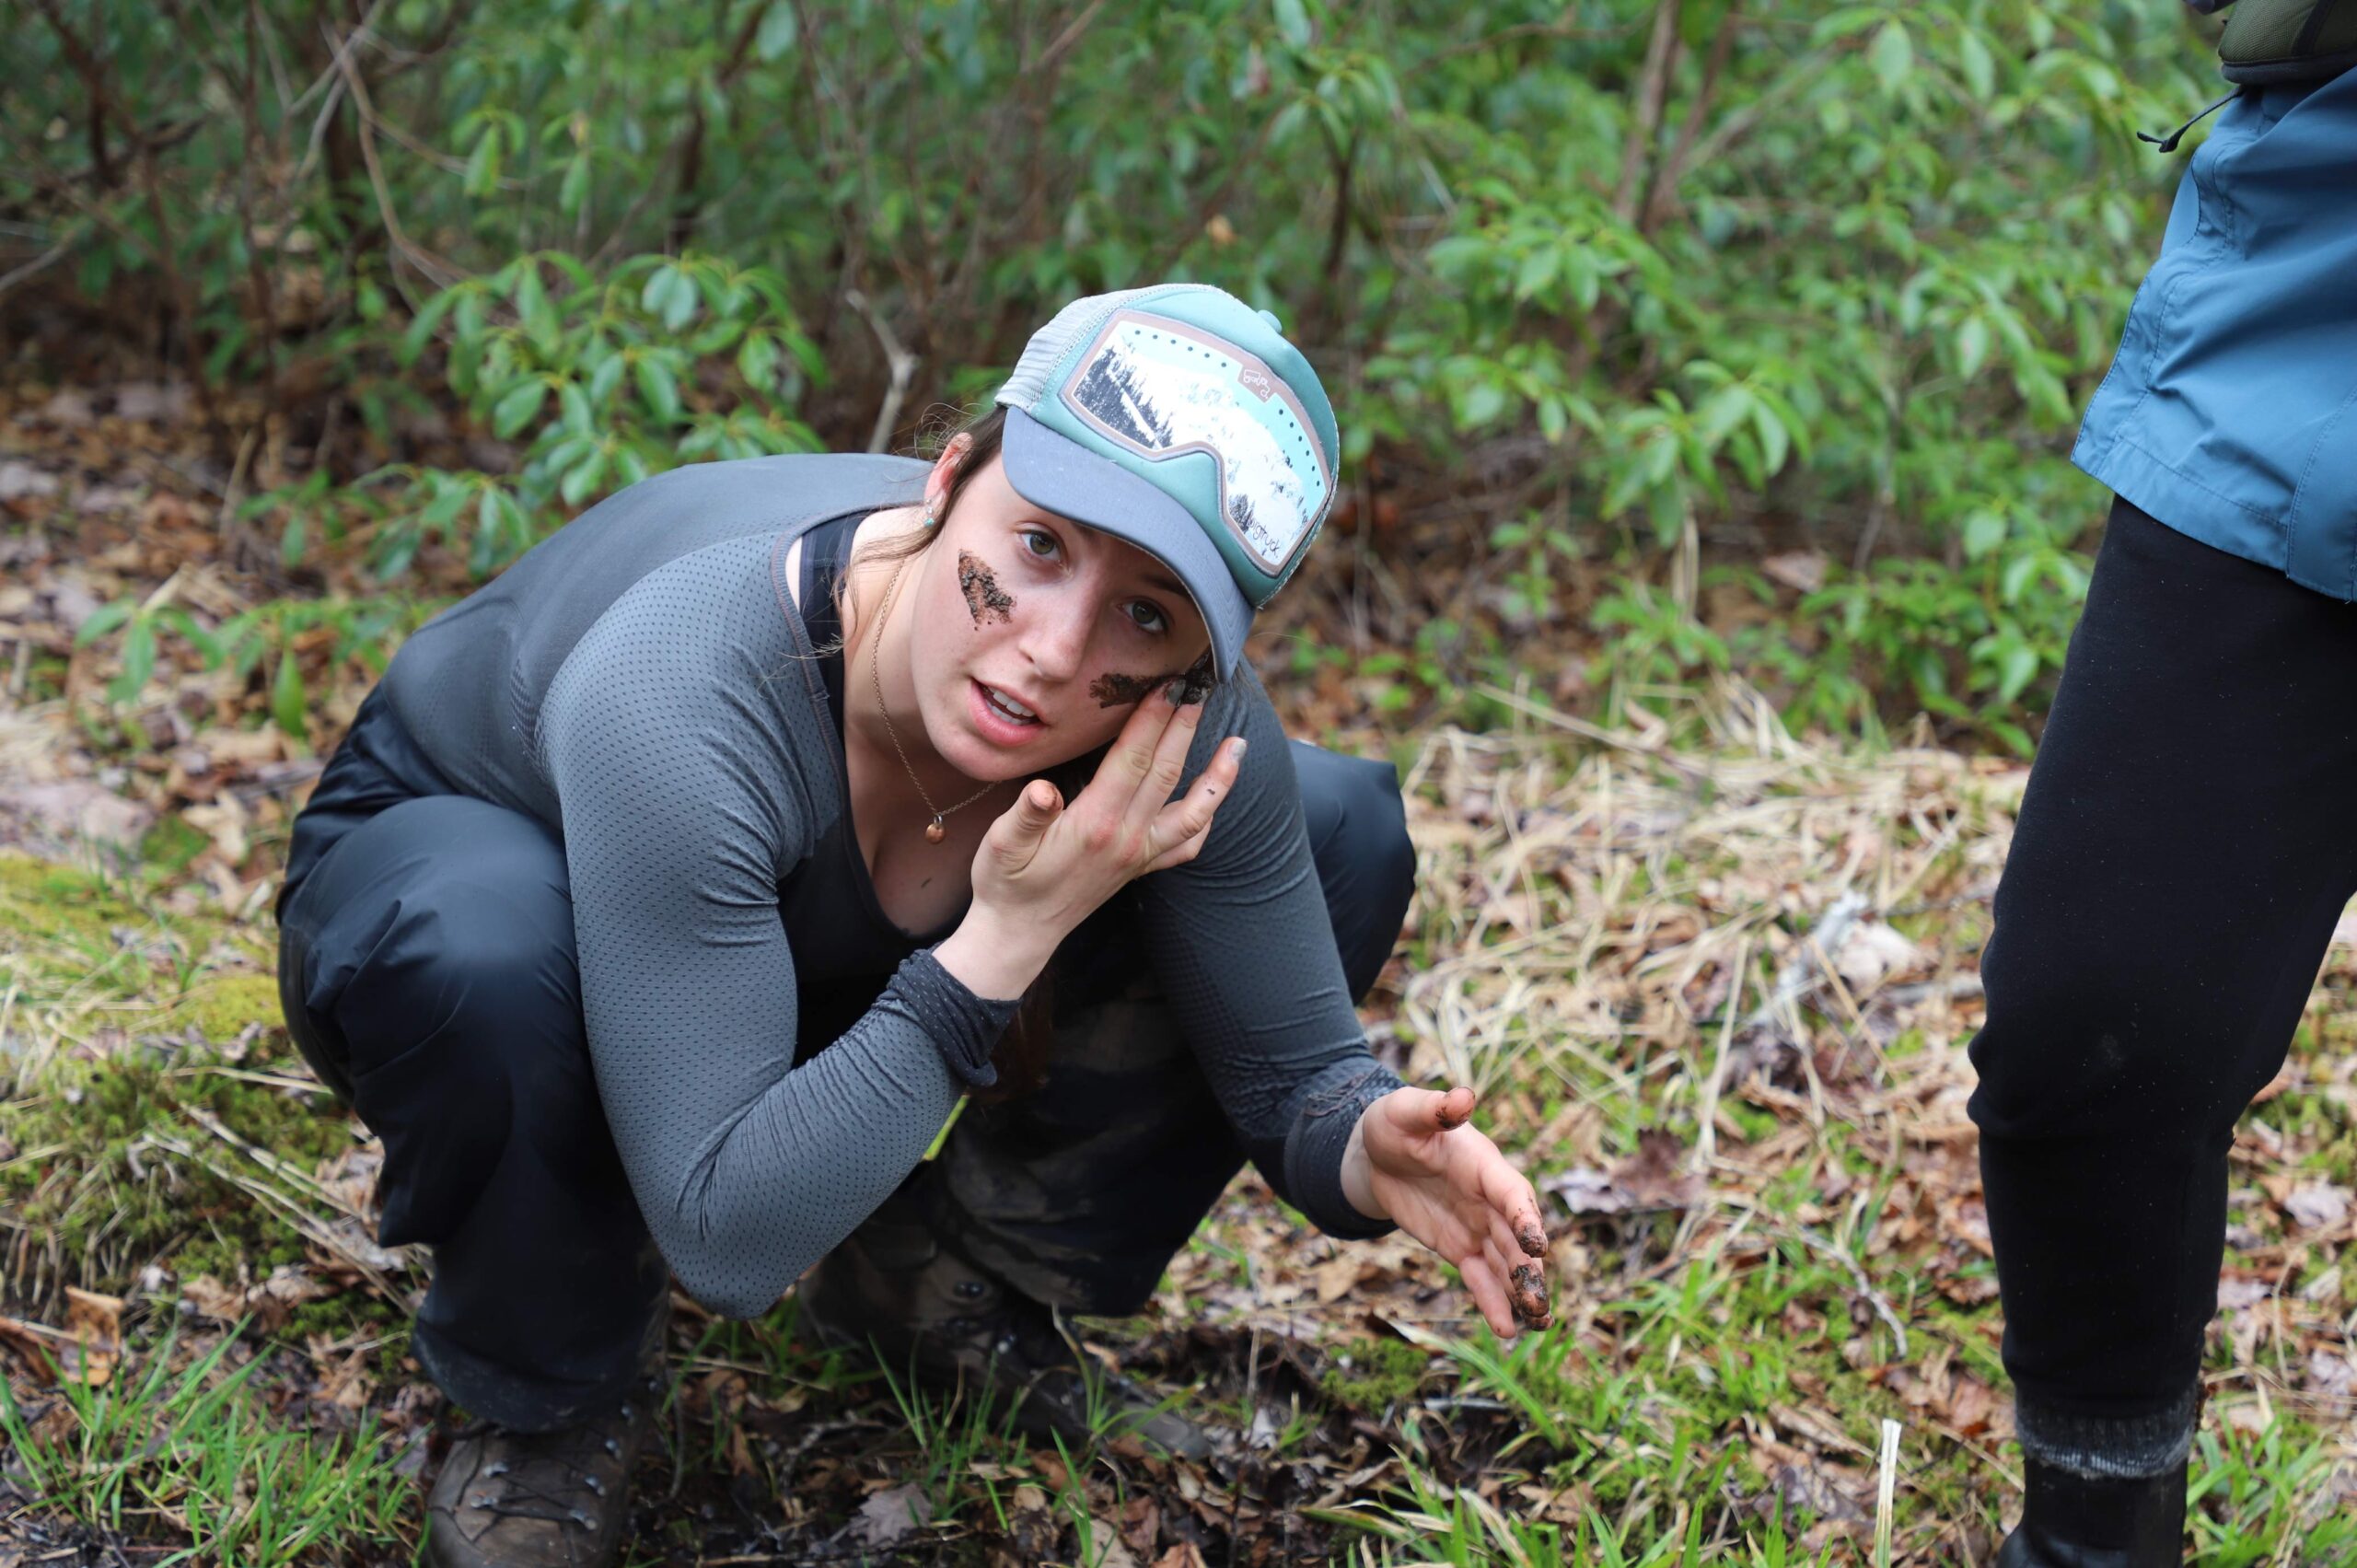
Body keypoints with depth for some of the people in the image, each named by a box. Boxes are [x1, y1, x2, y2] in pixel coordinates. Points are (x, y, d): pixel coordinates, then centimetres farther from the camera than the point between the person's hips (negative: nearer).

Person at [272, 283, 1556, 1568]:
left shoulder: (1186, 724, -28)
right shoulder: (678, 702, -42)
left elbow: (1295, 1066, -14)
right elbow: (729, 1241, -39)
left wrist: (1375, 1150, -38)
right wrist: (1006, 943, -45)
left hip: (827, 948, 4)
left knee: (1344, 829, -9)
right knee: (494, 967, -42)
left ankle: (936, 1284, 6)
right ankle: (547, 1405, -7)